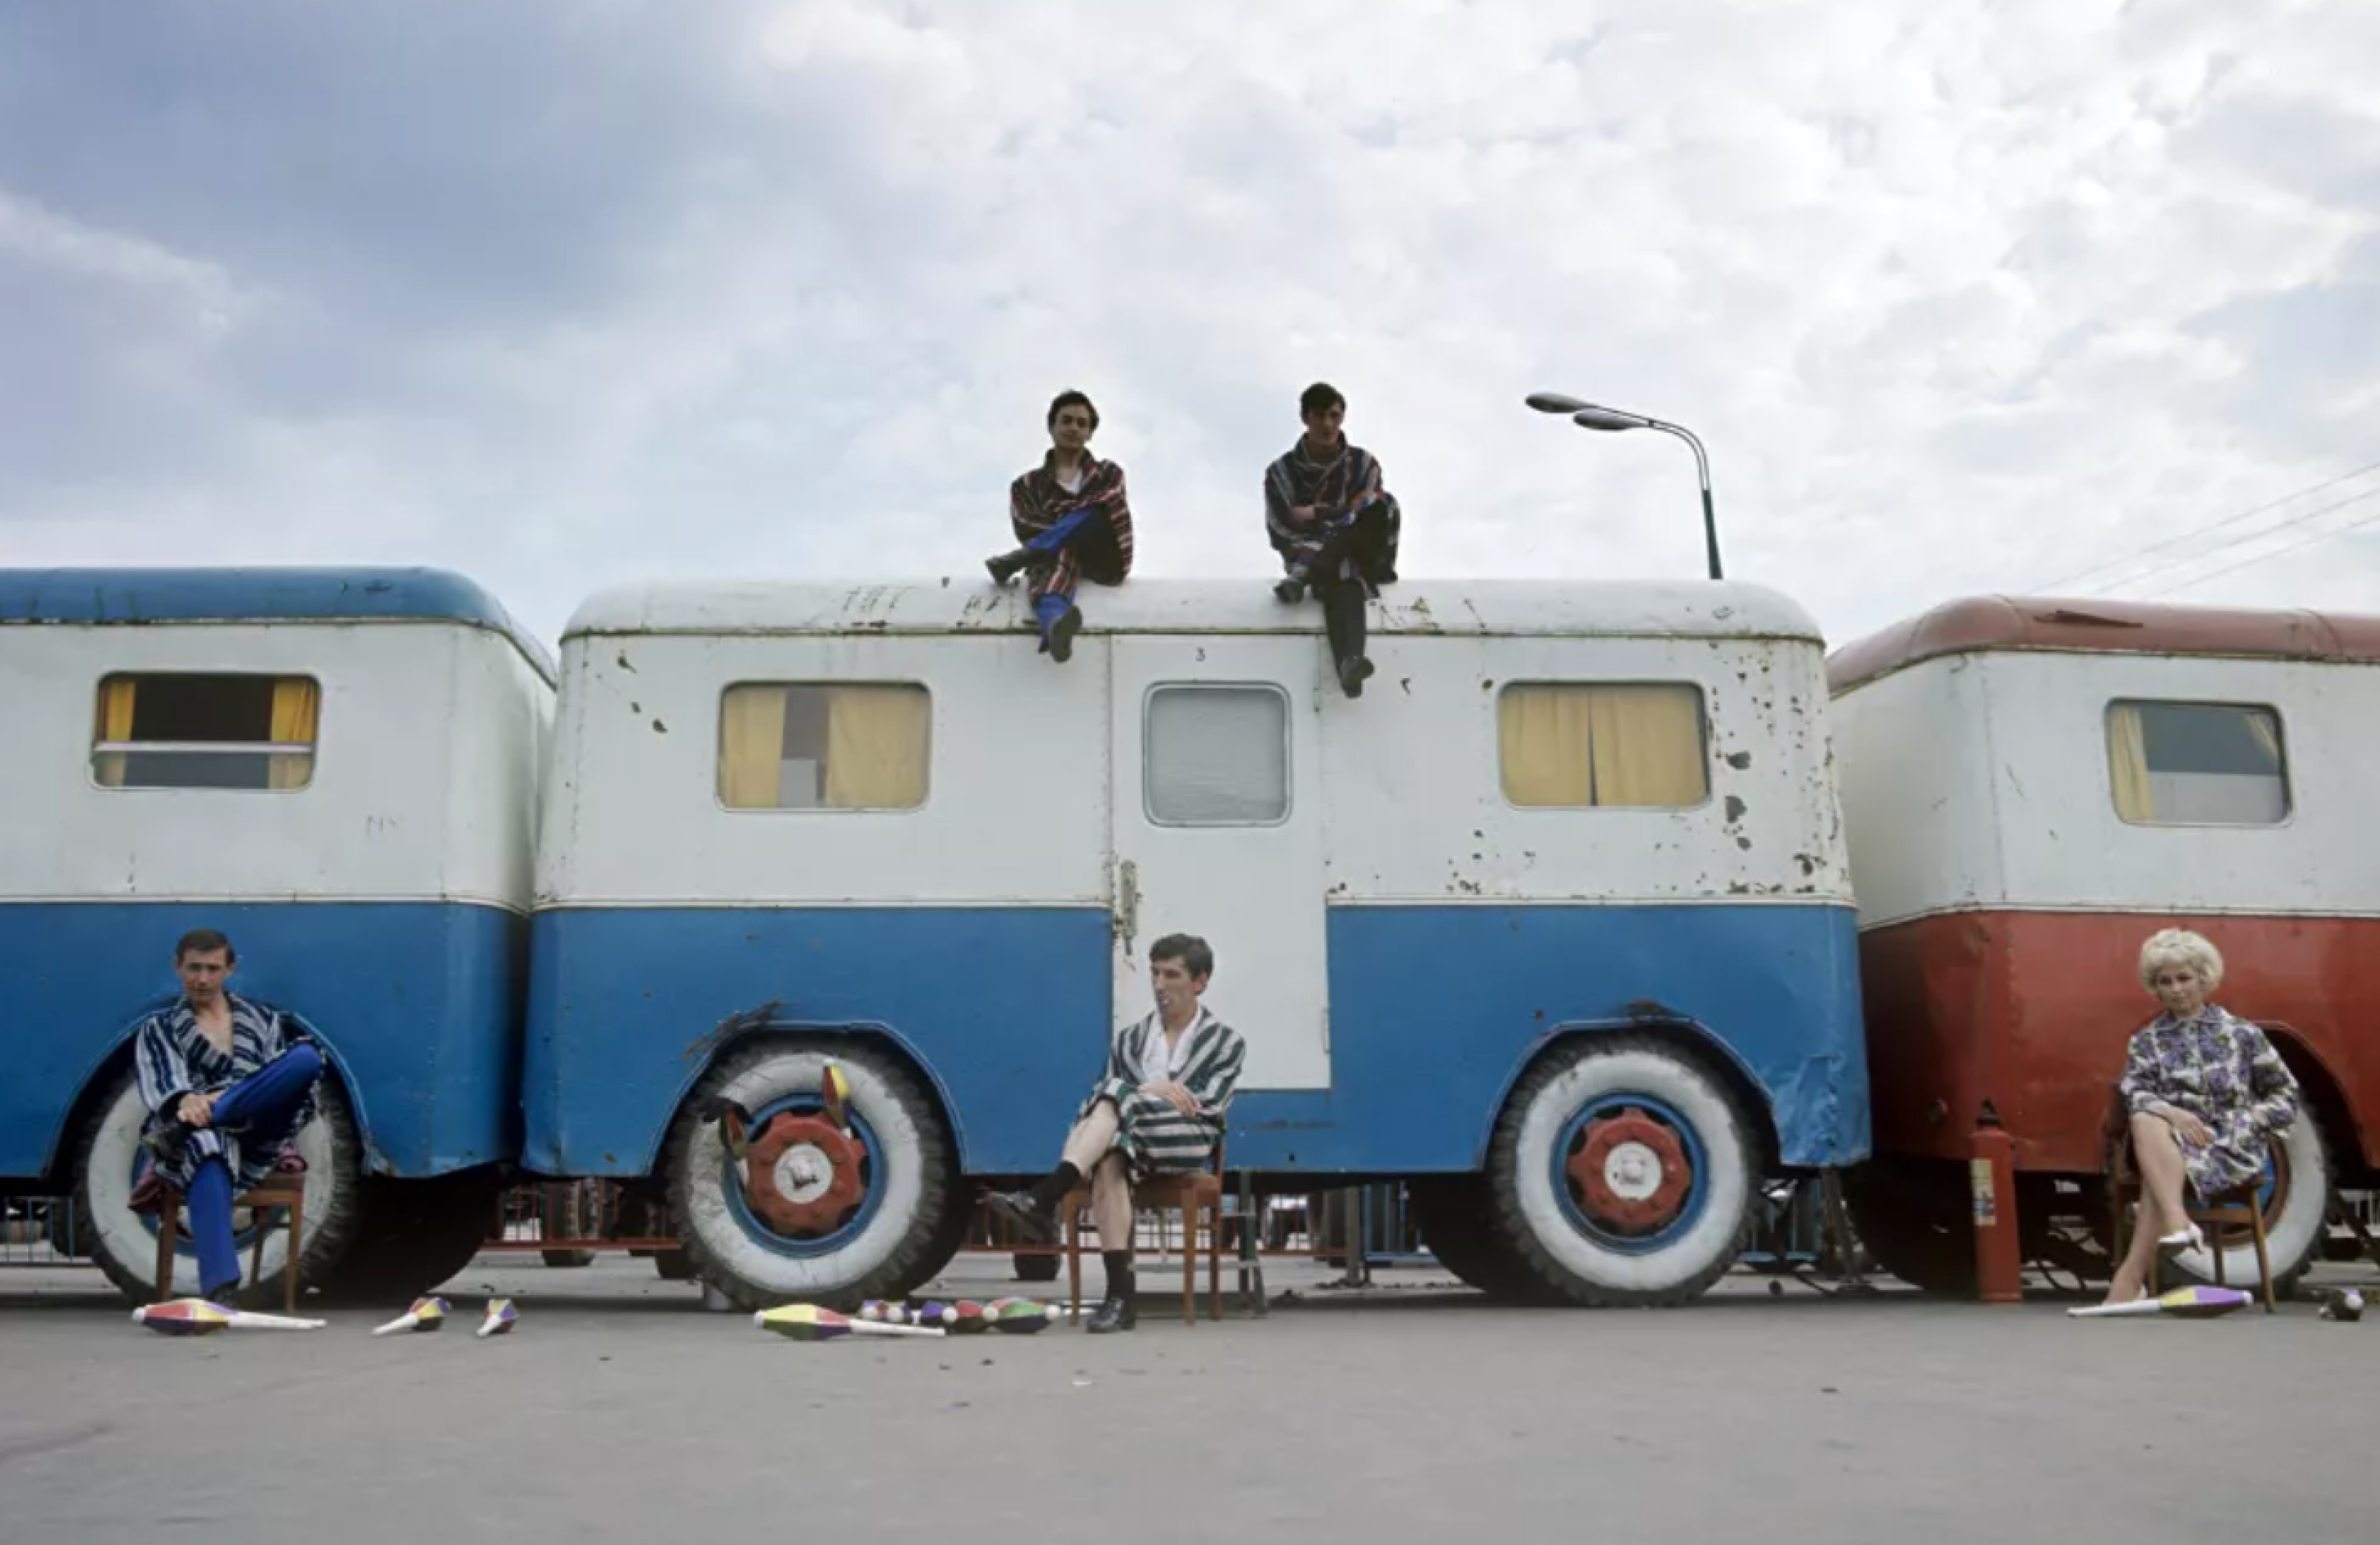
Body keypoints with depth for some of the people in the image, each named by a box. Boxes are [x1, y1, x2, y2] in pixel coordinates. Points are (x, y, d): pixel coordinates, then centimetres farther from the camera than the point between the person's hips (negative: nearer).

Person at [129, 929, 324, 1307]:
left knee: (306, 1057, -28)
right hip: (203, 1133, -2)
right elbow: (161, 1079, -4)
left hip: (257, 1142, 2)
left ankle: (184, 1128, -38)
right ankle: (221, 1292, -57)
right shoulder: (158, 1028, 17)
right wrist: (187, 1101, -29)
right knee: (207, 1148, -44)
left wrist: (286, 1143, 0)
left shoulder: (263, 1020, 24)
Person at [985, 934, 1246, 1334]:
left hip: (1186, 1144, -3)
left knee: (1116, 1099, -31)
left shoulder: (1227, 1042, 14)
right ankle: (1120, 1296, -44)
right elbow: (1109, 1093, 10)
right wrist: (1151, 1090, -10)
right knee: (1108, 1162, -36)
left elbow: (1209, 1107, 0)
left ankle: (1043, 1200, -44)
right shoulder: (1128, 1040, 23)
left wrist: (1138, 1095, -7)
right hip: (1131, 1144, 3)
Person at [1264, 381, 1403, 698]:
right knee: (1340, 581, -41)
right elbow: (1281, 533, -8)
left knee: (1384, 506, -28)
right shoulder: (1282, 471, 3)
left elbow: (1371, 516, -5)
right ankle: (1349, 663, -68)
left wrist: (1316, 514, -11)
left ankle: (1303, 576, -38)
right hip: (1317, 564, -2)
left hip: (1357, 561, 2)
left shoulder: (1364, 464, 9)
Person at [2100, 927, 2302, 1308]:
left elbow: (2286, 1093, 12)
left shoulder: (2241, 1033, 9)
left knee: (2159, 1174, -33)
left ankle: (2130, 1278, -35)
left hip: (2231, 1148, -2)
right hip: (2169, 1141, 2)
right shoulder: (2146, 1040, 12)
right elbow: (2132, 1094, -2)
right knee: (2145, 1121, -35)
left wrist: (2245, 1125, -4)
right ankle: (2177, 1224, -48)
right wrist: (2172, 1113, -22)